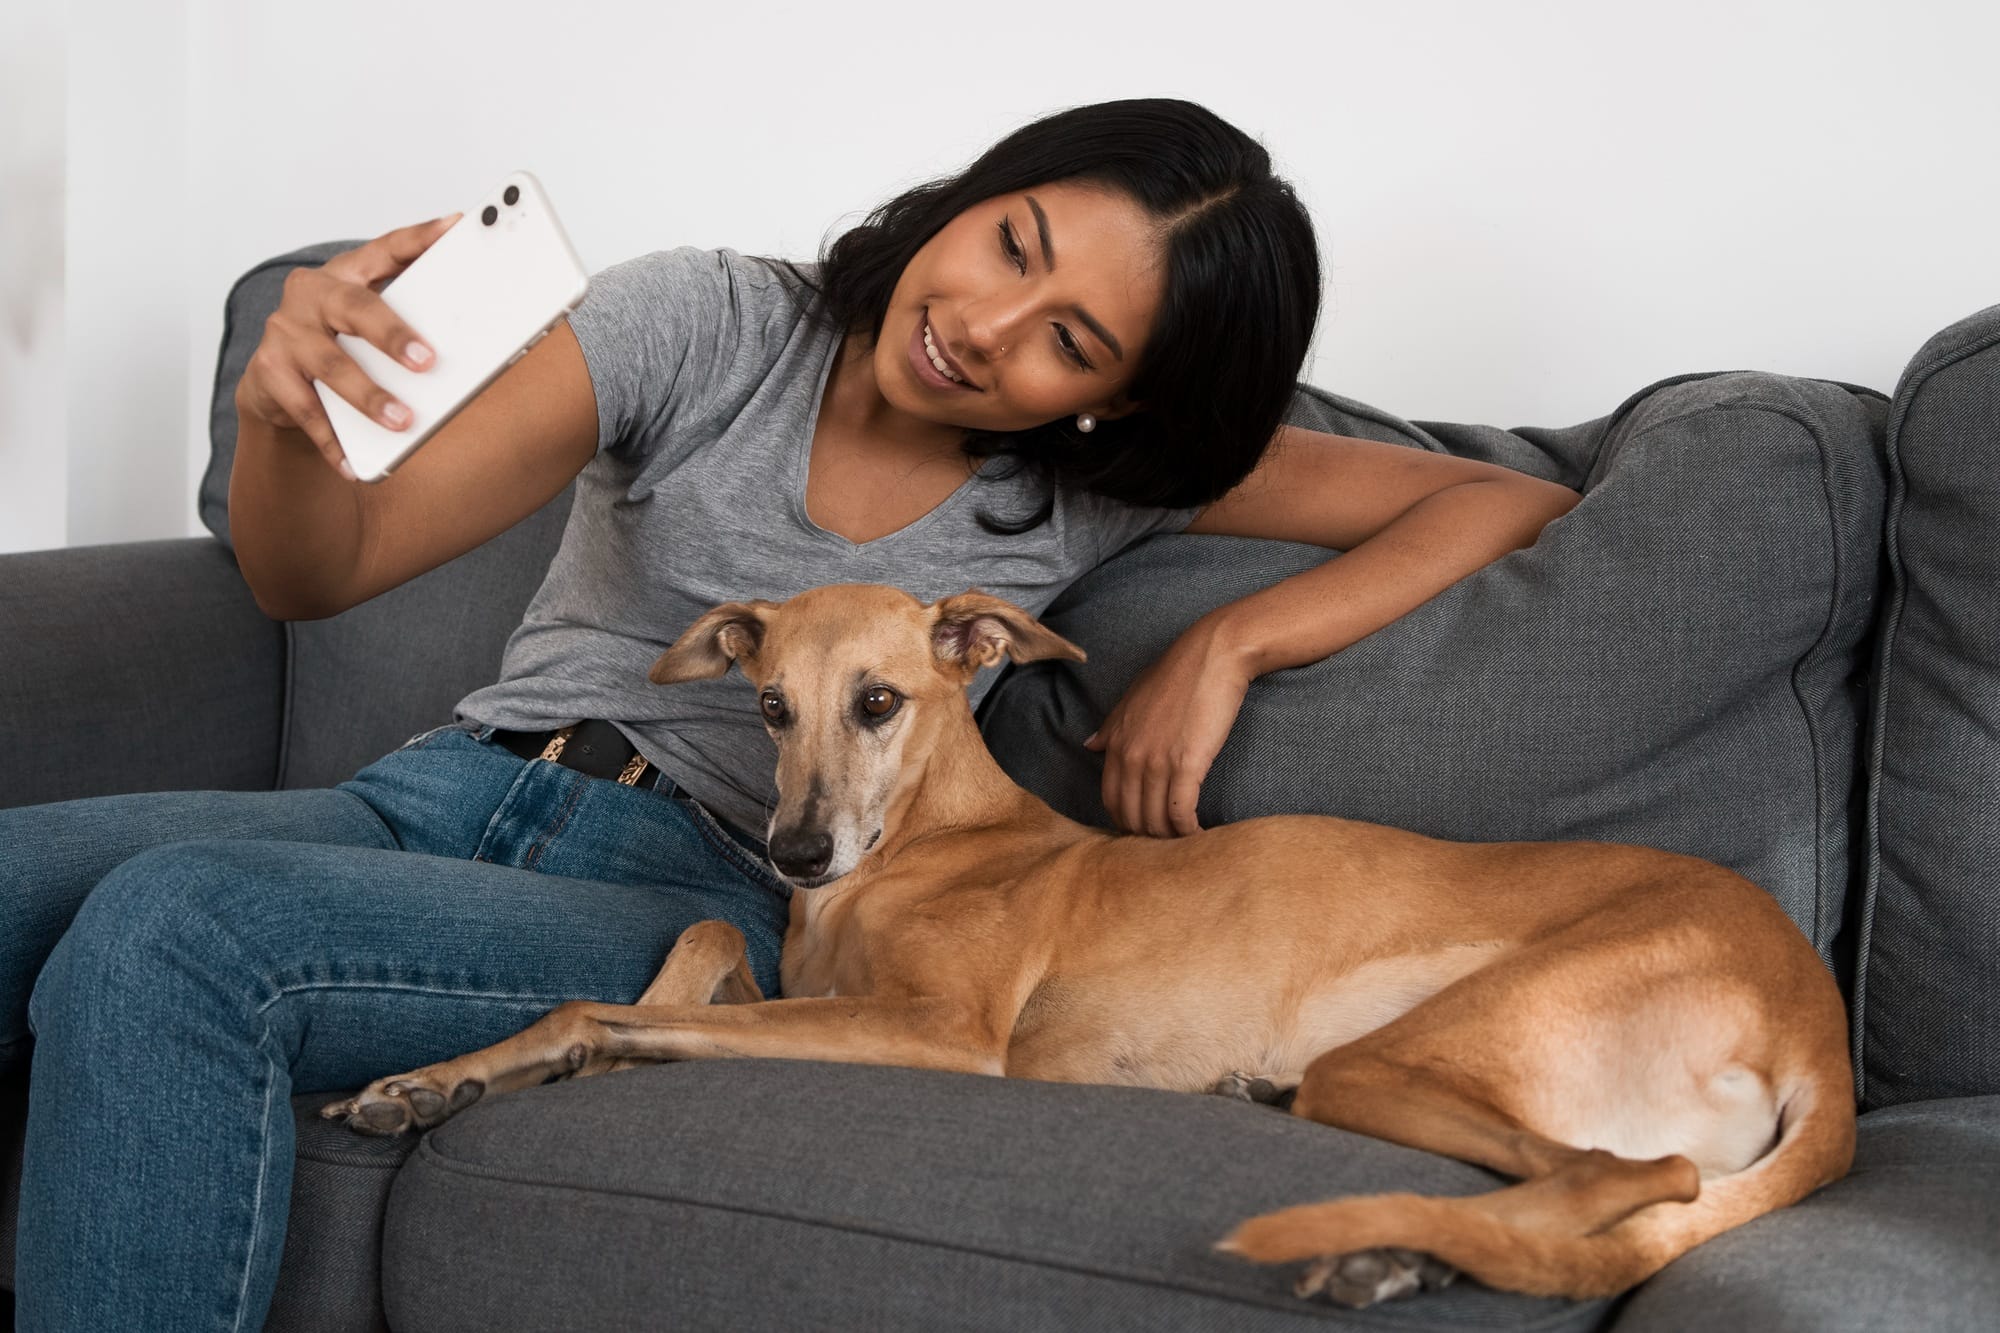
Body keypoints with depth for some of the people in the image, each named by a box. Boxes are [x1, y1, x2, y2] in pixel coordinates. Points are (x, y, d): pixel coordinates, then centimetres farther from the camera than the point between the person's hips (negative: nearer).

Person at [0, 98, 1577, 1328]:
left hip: (707, 898, -2)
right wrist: (281, 409, -27)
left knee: (170, 932, -31)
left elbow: (1510, 503, 2)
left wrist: (1229, 642, -11)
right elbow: (321, 573, -4)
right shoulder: (707, 322, 0)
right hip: (442, 790, 3)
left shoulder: (1105, 481, 2)